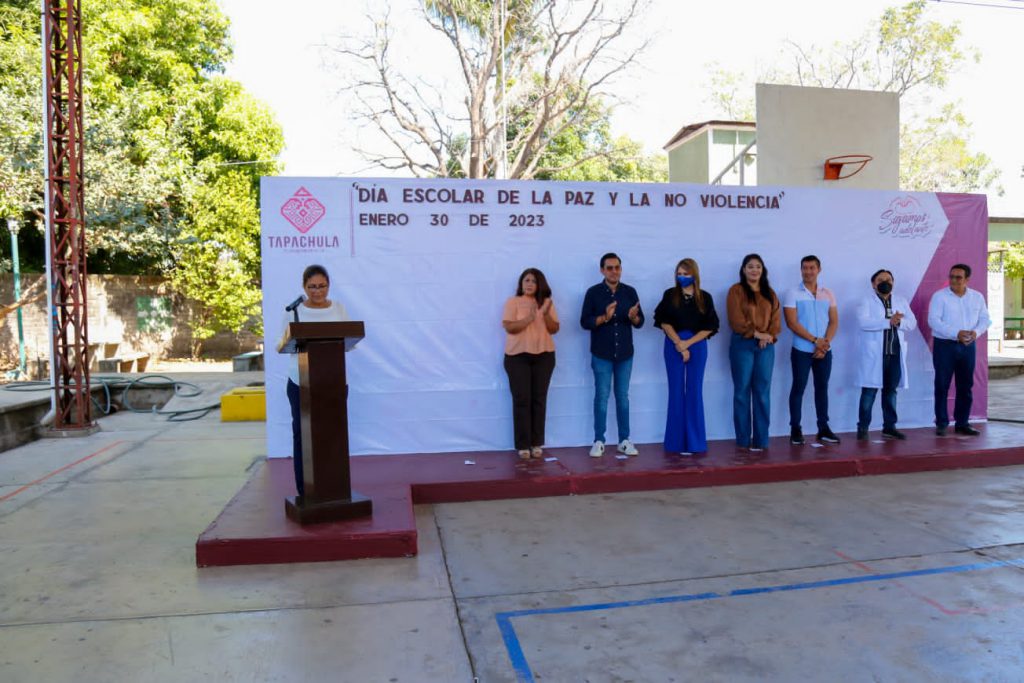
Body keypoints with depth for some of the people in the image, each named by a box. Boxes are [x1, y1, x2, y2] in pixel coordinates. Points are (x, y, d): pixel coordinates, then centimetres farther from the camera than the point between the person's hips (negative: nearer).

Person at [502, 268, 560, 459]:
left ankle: (537, 443, 10)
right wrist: (529, 318, -21)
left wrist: (545, 314, -12)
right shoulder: (512, 302, 0)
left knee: (539, 399, 2)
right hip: (517, 356, -2)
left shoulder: (546, 302, 9)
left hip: (543, 356, 3)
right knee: (522, 400, -4)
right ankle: (523, 445, 2)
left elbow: (554, 329, 5)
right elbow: (509, 327, -11)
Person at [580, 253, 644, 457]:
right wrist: (604, 317, -22)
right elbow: (585, 322, -6)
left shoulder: (630, 292, 5)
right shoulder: (593, 292, -3)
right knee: (601, 397, 1)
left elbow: (640, 322, 4)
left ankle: (624, 440, 15)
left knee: (623, 396, 8)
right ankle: (599, 441, 8)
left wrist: (633, 317, -18)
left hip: (625, 354, 2)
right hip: (601, 354, -2)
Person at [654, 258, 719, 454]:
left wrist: (688, 343, -10)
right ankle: (677, 441, 7)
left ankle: (694, 441, 10)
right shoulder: (670, 295, 3)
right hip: (673, 346, 0)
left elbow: (710, 326, 0)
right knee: (676, 392, 2)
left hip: (697, 346, 1)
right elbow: (664, 321, -2)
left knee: (695, 392, 3)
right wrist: (678, 344, -11)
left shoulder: (705, 297, 4)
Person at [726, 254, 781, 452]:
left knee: (763, 392, 3)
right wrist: (756, 333, -13)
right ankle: (743, 440, 5)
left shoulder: (769, 293, 15)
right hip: (742, 345, -4)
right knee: (742, 391, -1)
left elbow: (776, 318, 8)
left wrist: (769, 336, -9)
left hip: (766, 346, 4)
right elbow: (736, 320, -9)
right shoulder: (736, 291, 0)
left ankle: (761, 439, 8)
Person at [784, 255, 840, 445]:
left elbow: (834, 321, 5)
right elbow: (792, 323, -10)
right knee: (798, 388, 0)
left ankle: (823, 428, 18)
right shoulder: (793, 293, -3)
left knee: (822, 387, 9)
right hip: (801, 350, -3)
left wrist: (825, 343, -10)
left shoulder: (828, 294, 8)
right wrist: (815, 340, -14)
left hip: (824, 350, 4)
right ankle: (795, 429, 6)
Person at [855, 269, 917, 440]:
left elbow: (912, 323, 6)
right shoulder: (867, 301, 0)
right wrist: (888, 321, -22)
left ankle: (889, 426, 18)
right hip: (874, 353, -5)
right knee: (870, 391, -4)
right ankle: (862, 427, 2)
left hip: (896, 353, 5)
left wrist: (899, 322, -15)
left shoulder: (901, 301, 14)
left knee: (891, 390, 10)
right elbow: (863, 322, -17)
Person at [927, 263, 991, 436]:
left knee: (965, 386, 8)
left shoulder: (977, 297, 8)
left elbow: (985, 319, 8)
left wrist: (976, 332, -13)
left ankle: (962, 423, 18)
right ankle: (942, 423, 5)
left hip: (968, 346, 4)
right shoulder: (939, 296, -6)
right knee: (942, 385, -2)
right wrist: (956, 333, -24)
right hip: (945, 345, -4)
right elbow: (933, 320, -15)